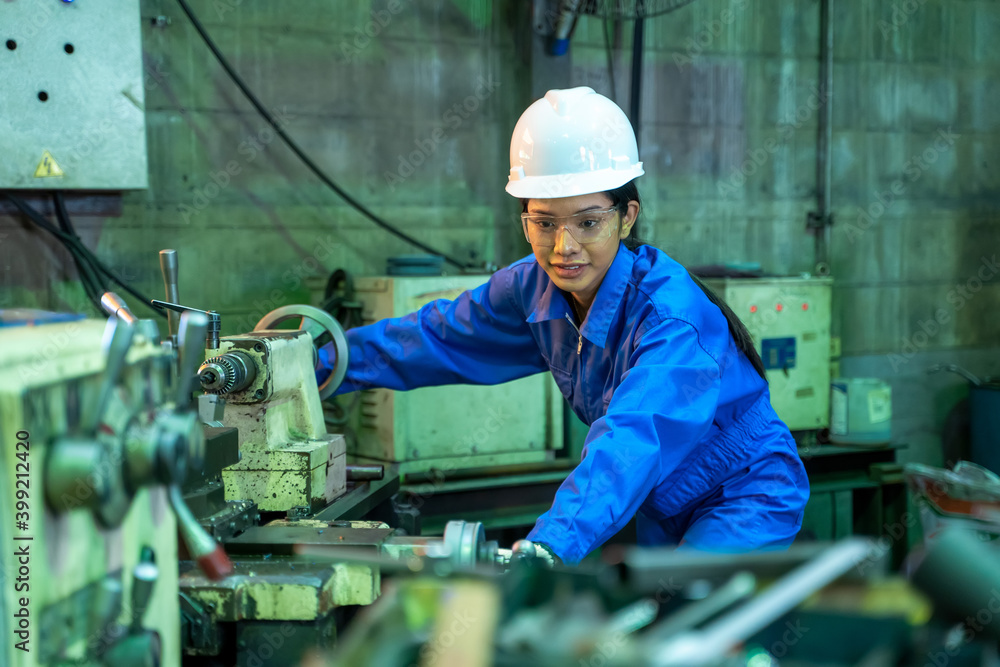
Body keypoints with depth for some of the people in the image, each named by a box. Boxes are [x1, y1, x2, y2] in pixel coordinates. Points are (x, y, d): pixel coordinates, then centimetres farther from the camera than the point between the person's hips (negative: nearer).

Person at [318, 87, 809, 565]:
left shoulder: (673, 317, -33)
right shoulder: (534, 289, -11)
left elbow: (634, 438, -49)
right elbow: (439, 335, 4)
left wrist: (551, 544, -62)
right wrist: (323, 361, 3)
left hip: (749, 500, -6)